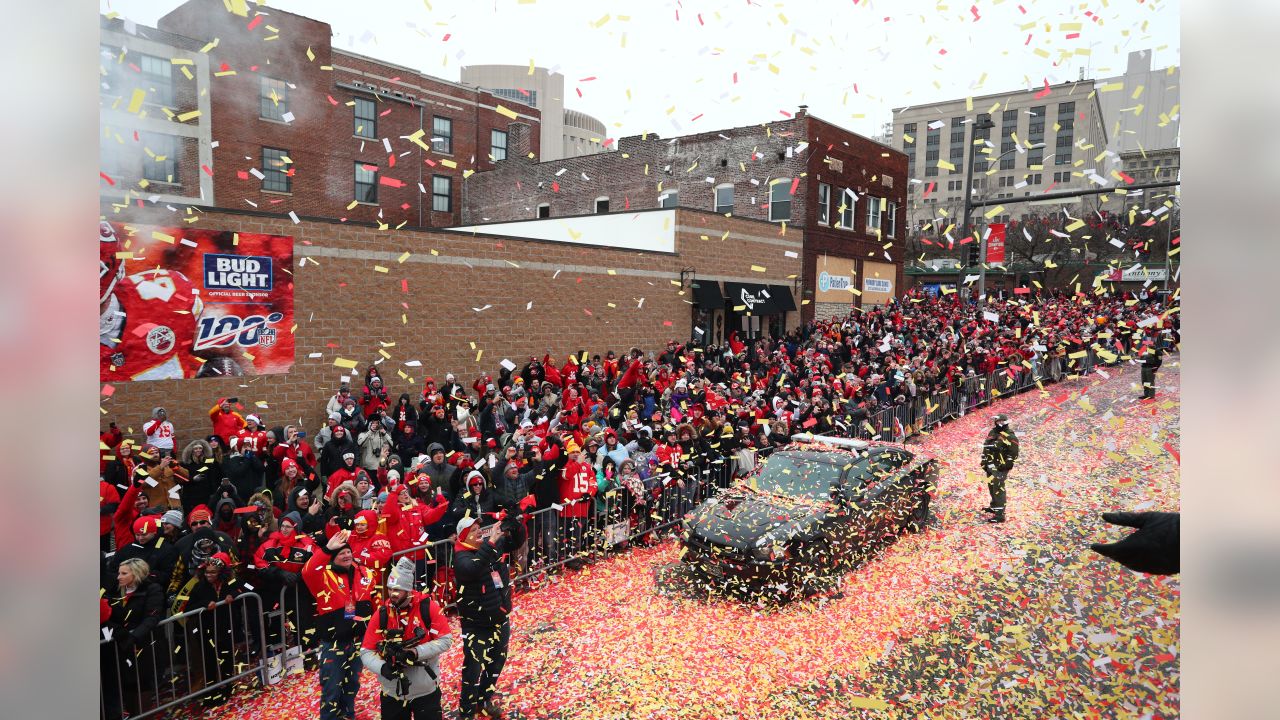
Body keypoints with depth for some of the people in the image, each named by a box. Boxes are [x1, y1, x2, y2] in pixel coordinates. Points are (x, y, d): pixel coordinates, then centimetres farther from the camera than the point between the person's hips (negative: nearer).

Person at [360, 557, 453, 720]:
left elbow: (445, 640, -11)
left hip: (426, 690, -2)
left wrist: (416, 653, -22)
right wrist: (382, 667, -23)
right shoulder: (381, 613, -6)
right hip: (392, 692, 2)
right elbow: (366, 652, -5)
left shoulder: (428, 607, -13)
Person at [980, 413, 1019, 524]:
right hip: (991, 465, 9)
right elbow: (985, 447, 21)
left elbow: (1013, 453, -16)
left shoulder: (1010, 436, -14)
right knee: (991, 486, 21)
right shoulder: (993, 433, 13)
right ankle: (994, 506, 41)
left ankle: (999, 514, -13)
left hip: (1000, 467, -9)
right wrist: (984, 461, 20)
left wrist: (1006, 464, -18)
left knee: (998, 488, -13)